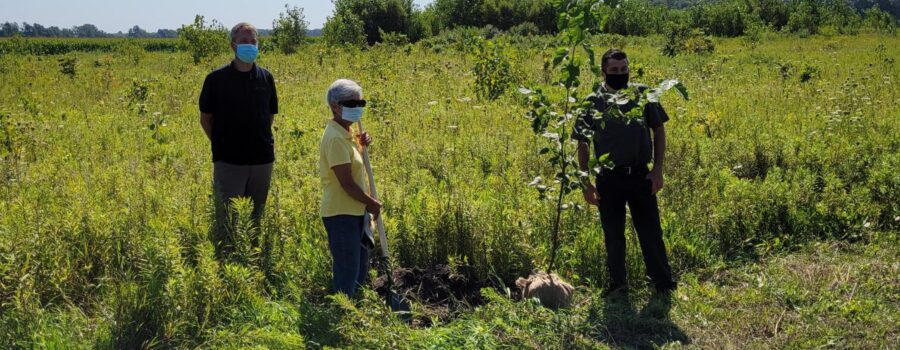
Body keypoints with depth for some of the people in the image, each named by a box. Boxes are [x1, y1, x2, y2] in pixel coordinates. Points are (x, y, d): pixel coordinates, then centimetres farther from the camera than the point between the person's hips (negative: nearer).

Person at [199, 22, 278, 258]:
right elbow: (205, 119, 5)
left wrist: (261, 142, 8)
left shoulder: (265, 78, 5)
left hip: (262, 159, 3)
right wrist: (222, 145, 2)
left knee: (257, 218, 11)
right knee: (226, 219, -3)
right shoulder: (217, 79, -4)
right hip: (228, 160, -3)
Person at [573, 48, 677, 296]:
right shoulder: (592, 103, -1)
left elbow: (659, 130, 9)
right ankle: (618, 286, 21)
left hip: (641, 176, 0)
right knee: (613, 236, 8)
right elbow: (582, 145, 4)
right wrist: (587, 184, 0)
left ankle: (664, 285, 14)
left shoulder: (642, 95, 2)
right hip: (609, 179, 0)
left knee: (651, 232, 3)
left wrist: (658, 169, 0)